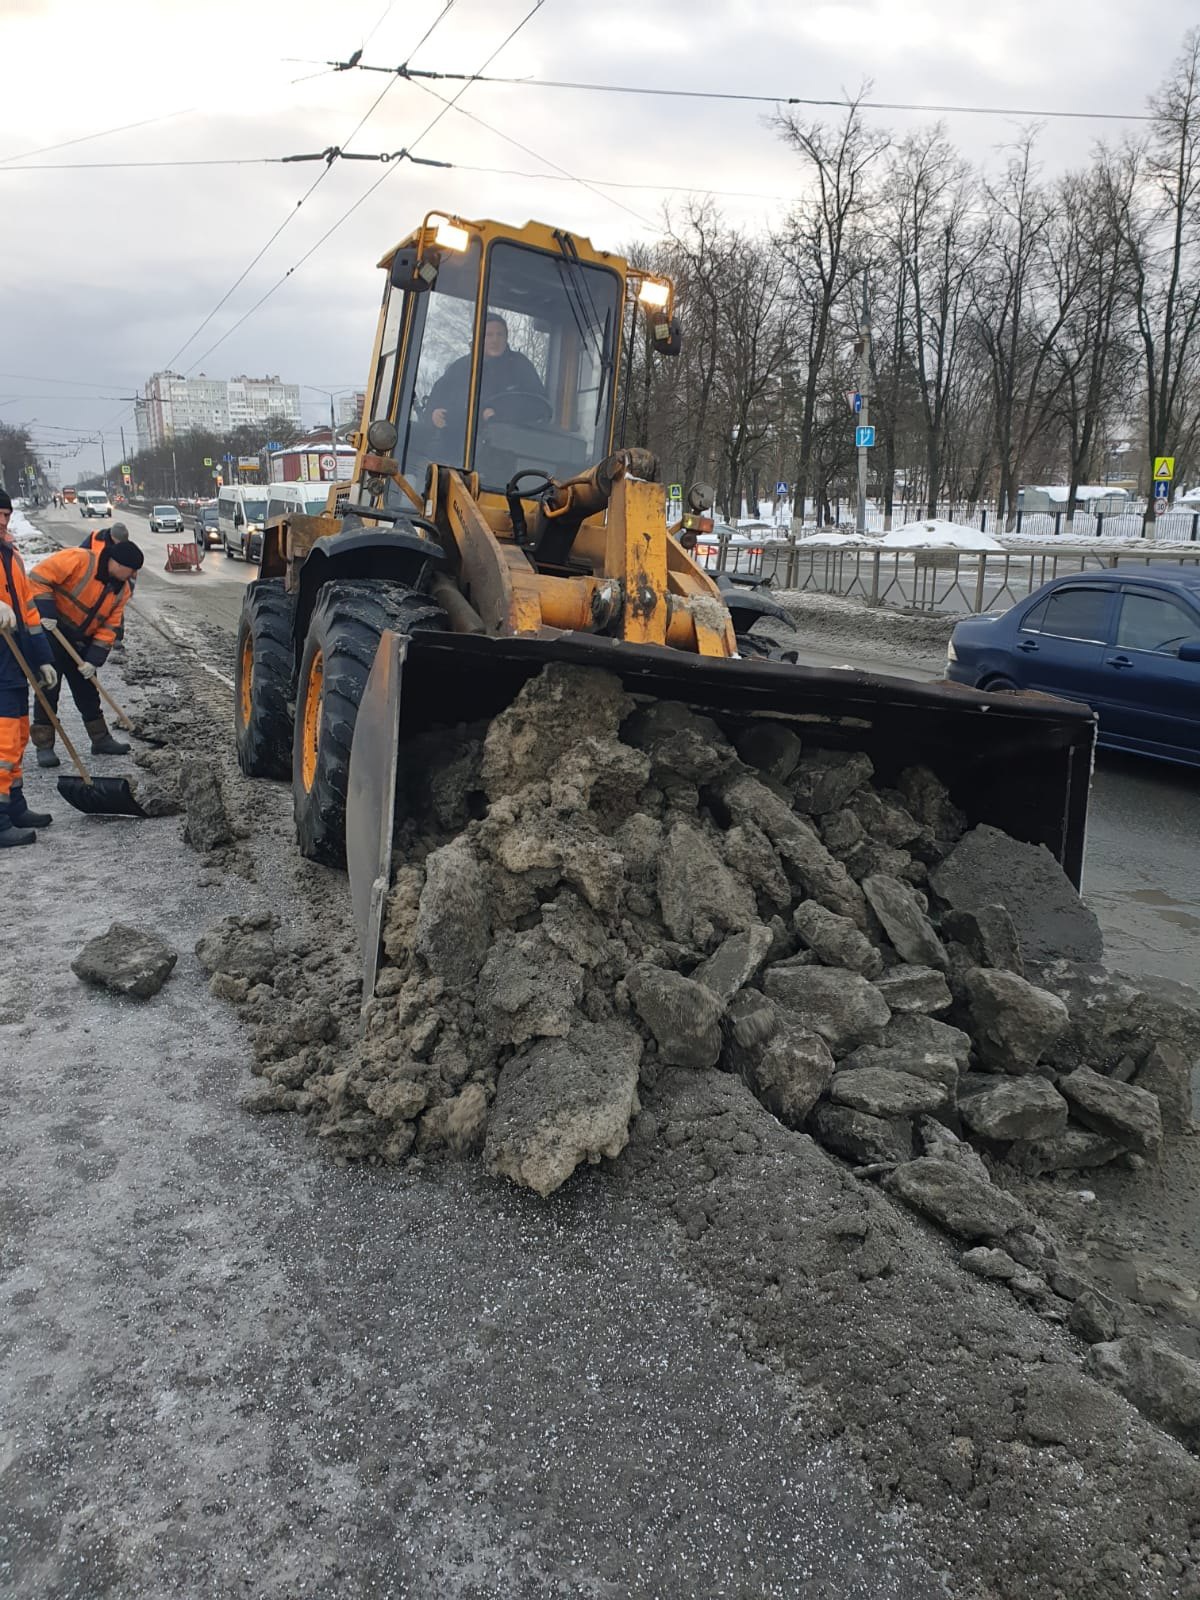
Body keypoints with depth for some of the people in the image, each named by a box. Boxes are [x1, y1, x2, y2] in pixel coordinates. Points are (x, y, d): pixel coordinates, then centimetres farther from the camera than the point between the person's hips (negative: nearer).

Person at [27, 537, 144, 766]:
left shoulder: (121, 588, 1)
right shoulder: (78, 559, -20)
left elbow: (109, 627, 1)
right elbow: (39, 577, -20)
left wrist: (93, 659, -7)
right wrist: (46, 612, -24)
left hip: (79, 642, 7)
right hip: (51, 632, -6)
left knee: (87, 690, 14)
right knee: (48, 689, -4)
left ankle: (101, 739, 26)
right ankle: (44, 745, 4)